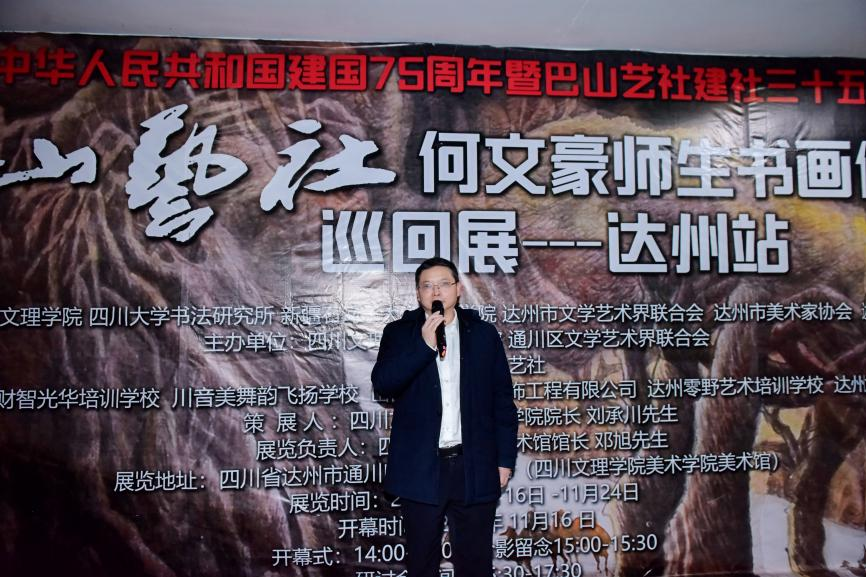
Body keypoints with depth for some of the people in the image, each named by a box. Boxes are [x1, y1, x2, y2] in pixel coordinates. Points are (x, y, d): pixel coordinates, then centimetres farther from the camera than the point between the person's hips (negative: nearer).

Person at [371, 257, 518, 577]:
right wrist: (424, 345, -18)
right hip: (421, 467, 0)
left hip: (474, 466, 0)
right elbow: (382, 384, -11)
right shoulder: (399, 333, 3)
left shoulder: (484, 334, 4)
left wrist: (505, 459, 2)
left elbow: (503, 401, 5)